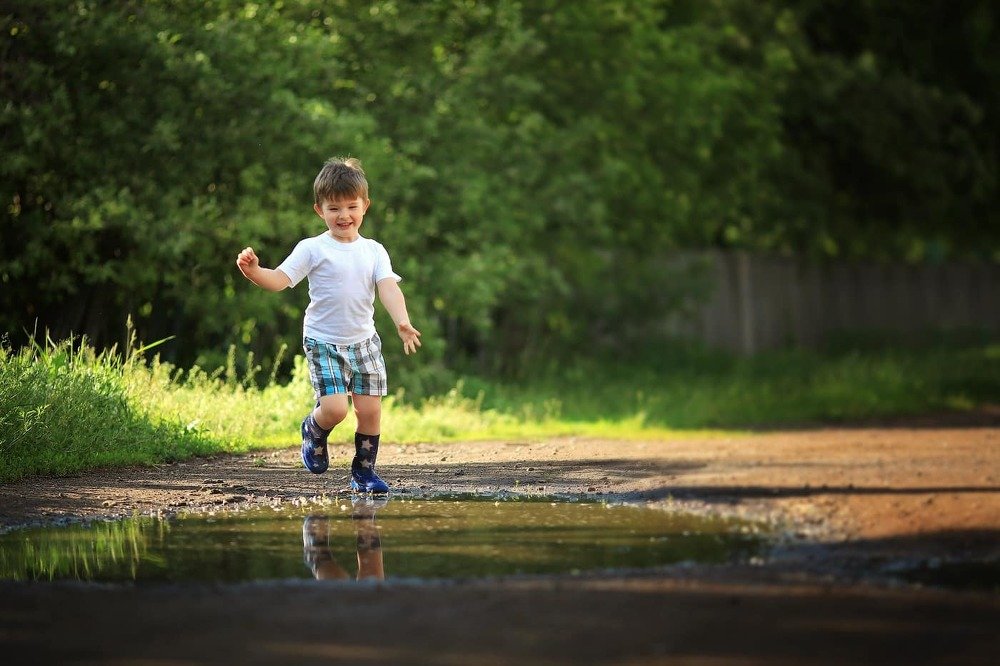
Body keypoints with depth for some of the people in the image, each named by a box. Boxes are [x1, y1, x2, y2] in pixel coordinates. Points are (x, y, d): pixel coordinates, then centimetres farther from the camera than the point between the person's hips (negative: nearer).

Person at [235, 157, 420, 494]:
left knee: (370, 409, 0)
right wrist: (254, 271, -33)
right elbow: (280, 279, -12)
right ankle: (313, 431, 18)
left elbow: (388, 288, -9)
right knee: (335, 408, -17)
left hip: (363, 342, 4)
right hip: (323, 342, -3)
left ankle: (364, 471, 19)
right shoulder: (312, 249, -6)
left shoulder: (374, 251, 3)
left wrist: (403, 322, -26)